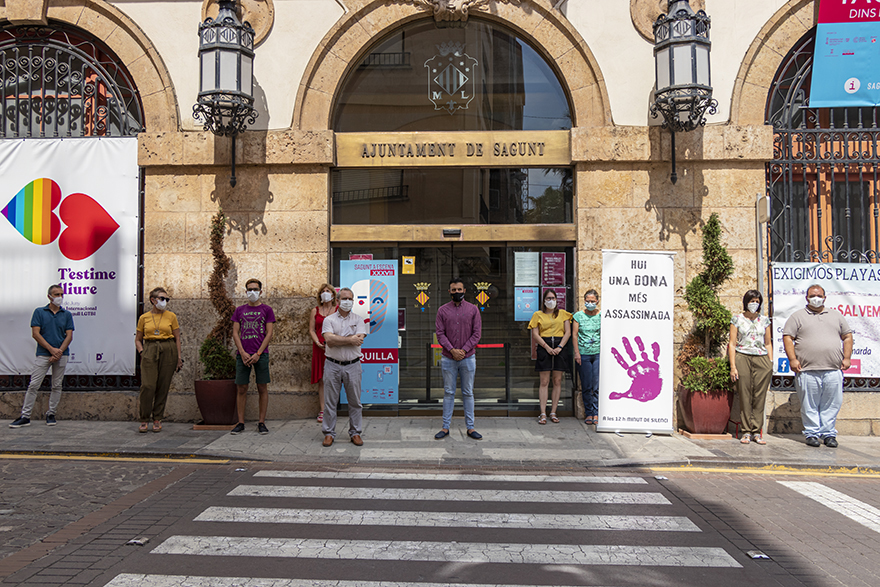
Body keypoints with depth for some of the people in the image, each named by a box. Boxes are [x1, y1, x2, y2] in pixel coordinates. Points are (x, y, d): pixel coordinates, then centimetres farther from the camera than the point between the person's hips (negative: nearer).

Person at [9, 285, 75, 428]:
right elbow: (35, 333, -3)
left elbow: (69, 336, 3)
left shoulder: (67, 314, 9)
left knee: (57, 386, 5)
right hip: (43, 354, -2)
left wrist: (59, 352, -11)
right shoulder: (39, 312, 4)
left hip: (61, 355, 2)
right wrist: (52, 349, -11)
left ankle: (51, 414, 14)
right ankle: (25, 416, 1)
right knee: (33, 385, -4)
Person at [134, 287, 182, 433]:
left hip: (168, 351, 0)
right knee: (147, 385, -11)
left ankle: (157, 419, 12)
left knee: (163, 386, 1)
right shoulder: (144, 318, 10)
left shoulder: (171, 316, 8)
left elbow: (177, 338, 8)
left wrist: (179, 357, 3)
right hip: (149, 351, 0)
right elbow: (138, 339, 16)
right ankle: (144, 420, 0)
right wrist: (142, 352, -1)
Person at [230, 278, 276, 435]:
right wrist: (243, 353, -6)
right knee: (241, 389, 3)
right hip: (242, 354, 2)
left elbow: (269, 333, -1)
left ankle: (261, 422, 9)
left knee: (262, 388, 1)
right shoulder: (239, 310, 12)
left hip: (261, 355, -2)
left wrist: (258, 354, -10)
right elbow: (235, 333, 7)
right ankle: (240, 423, 11)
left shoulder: (266, 309, 5)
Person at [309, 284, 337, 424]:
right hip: (319, 348, 1)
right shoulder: (315, 311, 12)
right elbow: (311, 330, 7)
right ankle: (322, 411, 3)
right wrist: (318, 342, -9)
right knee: (322, 380, 0)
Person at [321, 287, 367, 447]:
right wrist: (350, 340, -12)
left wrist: (338, 339, -11)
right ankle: (329, 433, 15)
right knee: (330, 401, 4)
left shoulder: (358, 320, 6)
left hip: (352, 365, 1)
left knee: (355, 401, 6)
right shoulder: (329, 320, 4)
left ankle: (355, 433, 17)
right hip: (332, 365, -1)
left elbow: (359, 340, -11)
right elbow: (329, 340, -13)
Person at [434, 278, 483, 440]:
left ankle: (470, 427, 14)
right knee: (448, 393, 6)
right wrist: (452, 350, -13)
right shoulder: (443, 310, 4)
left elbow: (477, 333, 0)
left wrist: (464, 350, -10)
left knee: (468, 393, 7)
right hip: (448, 359, 0)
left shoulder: (473, 309, 3)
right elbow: (440, 334, -1)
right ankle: (446, 427, 12)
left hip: (468, 358, 0)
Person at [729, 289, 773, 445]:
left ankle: (757, 431, 6)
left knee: (759, 397, -1)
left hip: (762, 360, 2)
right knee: (745, 396, -3)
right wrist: (733, 366, -4)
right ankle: (747, 431, 5)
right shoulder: (737, 319, 6)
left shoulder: (764, 320, 14)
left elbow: (768, 343, 17)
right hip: (742, 359, -2)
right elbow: (732, 344, 3)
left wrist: (771, 362, 7)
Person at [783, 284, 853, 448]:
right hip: (807, 371, -2)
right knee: (809, 405, 1)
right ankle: (812, 434, 10)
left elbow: (847, 336, 20)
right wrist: (792, 359, -9)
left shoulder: (836, 315, 18)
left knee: (831, 404, 3)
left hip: (833, 370, 3)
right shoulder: (797, 316, 8)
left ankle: (829, 434, 13)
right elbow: (787, 337, 1)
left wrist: (846, 358, 8)